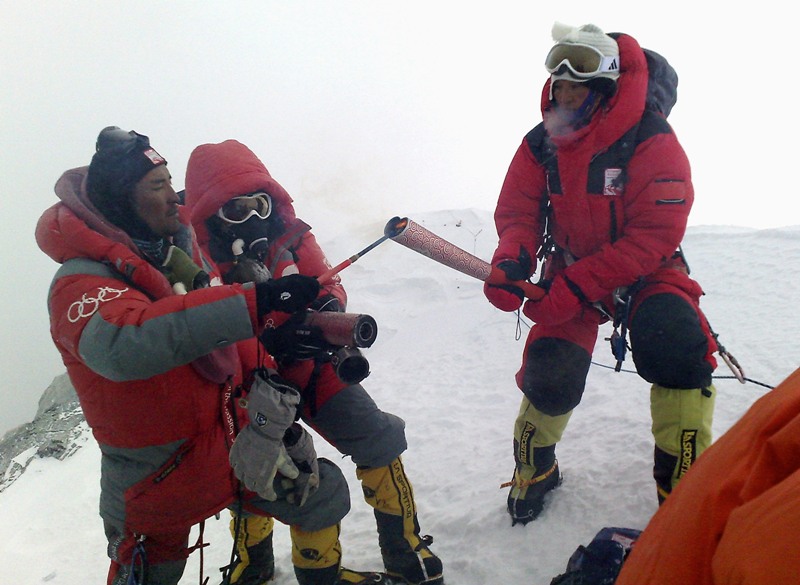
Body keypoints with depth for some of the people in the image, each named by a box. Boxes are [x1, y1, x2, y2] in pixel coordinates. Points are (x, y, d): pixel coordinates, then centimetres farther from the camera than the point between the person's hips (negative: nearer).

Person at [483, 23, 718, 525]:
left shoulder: (652, 141, -22)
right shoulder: (541, 143, -7)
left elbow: (654, 238, -25)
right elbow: (518, 211, -3)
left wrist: (574, 288, -30)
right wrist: (511, 263, -26)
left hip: (647, 271, -3)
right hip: (571, 270, 3)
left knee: (675, 350, -29)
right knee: (549, 379, -9)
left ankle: (684, 489, -9)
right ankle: (536, 469, 24)